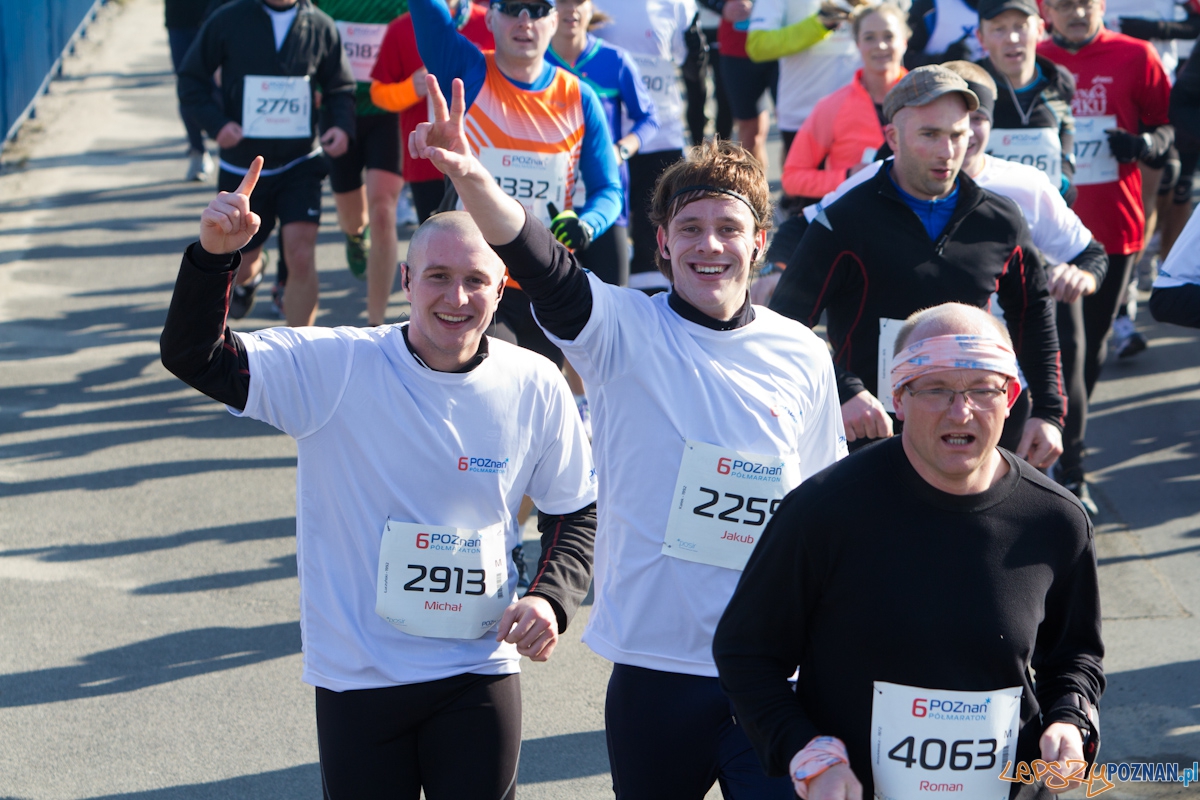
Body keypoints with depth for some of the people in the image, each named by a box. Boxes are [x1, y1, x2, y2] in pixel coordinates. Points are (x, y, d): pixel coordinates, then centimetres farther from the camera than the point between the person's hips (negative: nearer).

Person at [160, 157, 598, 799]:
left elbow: (577, 512, 11)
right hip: (357, 677, -1)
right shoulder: (334, 368, -9)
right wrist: (214, 256, -33)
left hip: (479, 673, 1)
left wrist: (550, 598, -7)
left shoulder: (535, 388, -2)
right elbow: (194, 358, -16)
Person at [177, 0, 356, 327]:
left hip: (299, 165, -1)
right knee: (240, 260, 16)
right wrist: (216, 123, -16)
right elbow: (191, 80, 1)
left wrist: (342, 126, -13)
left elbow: (339, 88, 7)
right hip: (241, 168, 1)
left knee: (301, 256, -18)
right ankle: (247, 278, 56)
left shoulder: (319, 26, -3)